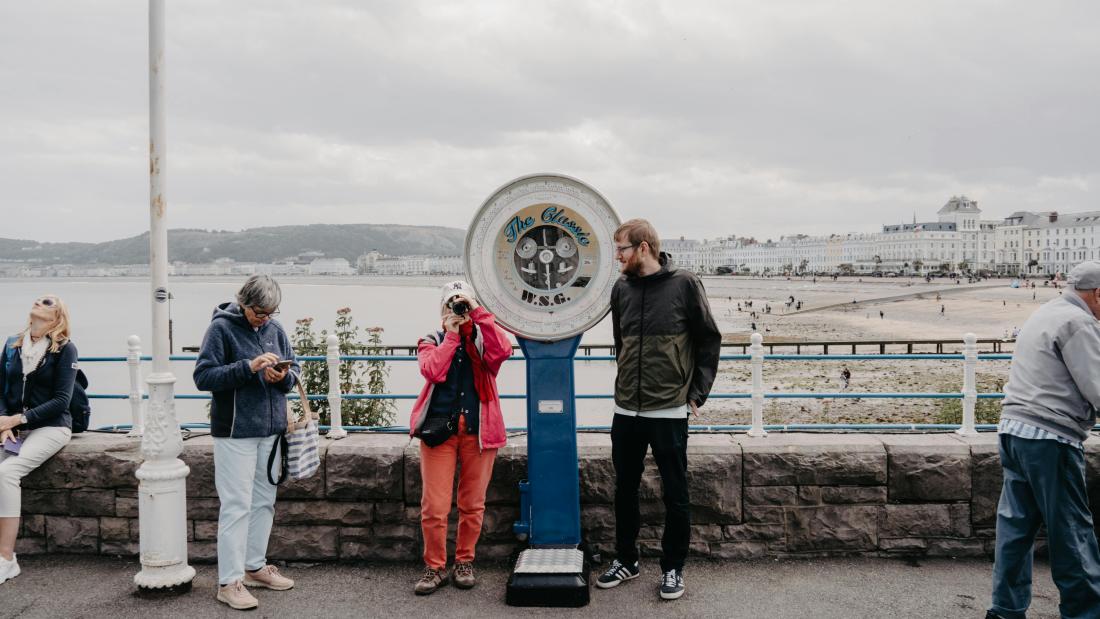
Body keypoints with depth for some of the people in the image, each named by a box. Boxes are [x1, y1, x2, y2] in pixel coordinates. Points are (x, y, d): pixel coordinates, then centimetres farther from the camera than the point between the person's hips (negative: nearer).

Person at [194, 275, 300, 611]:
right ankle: (229, 582, 4)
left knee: (264, 501, 14)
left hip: (271, 429, 6)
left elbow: (294, 369, 13)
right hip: (235, 432, -6)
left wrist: (283, 376, -11)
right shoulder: (221, 327, -9)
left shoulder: (275, 328, 6)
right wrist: (248, 367, -24)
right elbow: (204, 376, -14)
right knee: (236, 505, -4)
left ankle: (255, 567, 27)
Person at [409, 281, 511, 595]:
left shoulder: (482, 339, 10)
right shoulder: (431, 341, 11)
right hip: (439, 429, 0)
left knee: (473, 504, 8)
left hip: (478, 431, 1)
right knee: (434, 506, -3)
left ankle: (464, 562, 25)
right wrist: (451, 334, -5)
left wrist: (478, 312, -12)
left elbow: (503, 351, -14)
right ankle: (435, 567, 13)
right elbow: (433, 370, -10)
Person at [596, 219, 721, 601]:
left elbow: (709, 340, -2)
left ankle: (673, 568, 21)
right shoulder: (621, 289, 5)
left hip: (669, 412, -4)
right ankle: (625, 560, 29)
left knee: (675, 495, 6)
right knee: (625, 490, 13)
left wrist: (697, 393, -3)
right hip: (626, 411, 4)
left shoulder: (684, 284, -7)